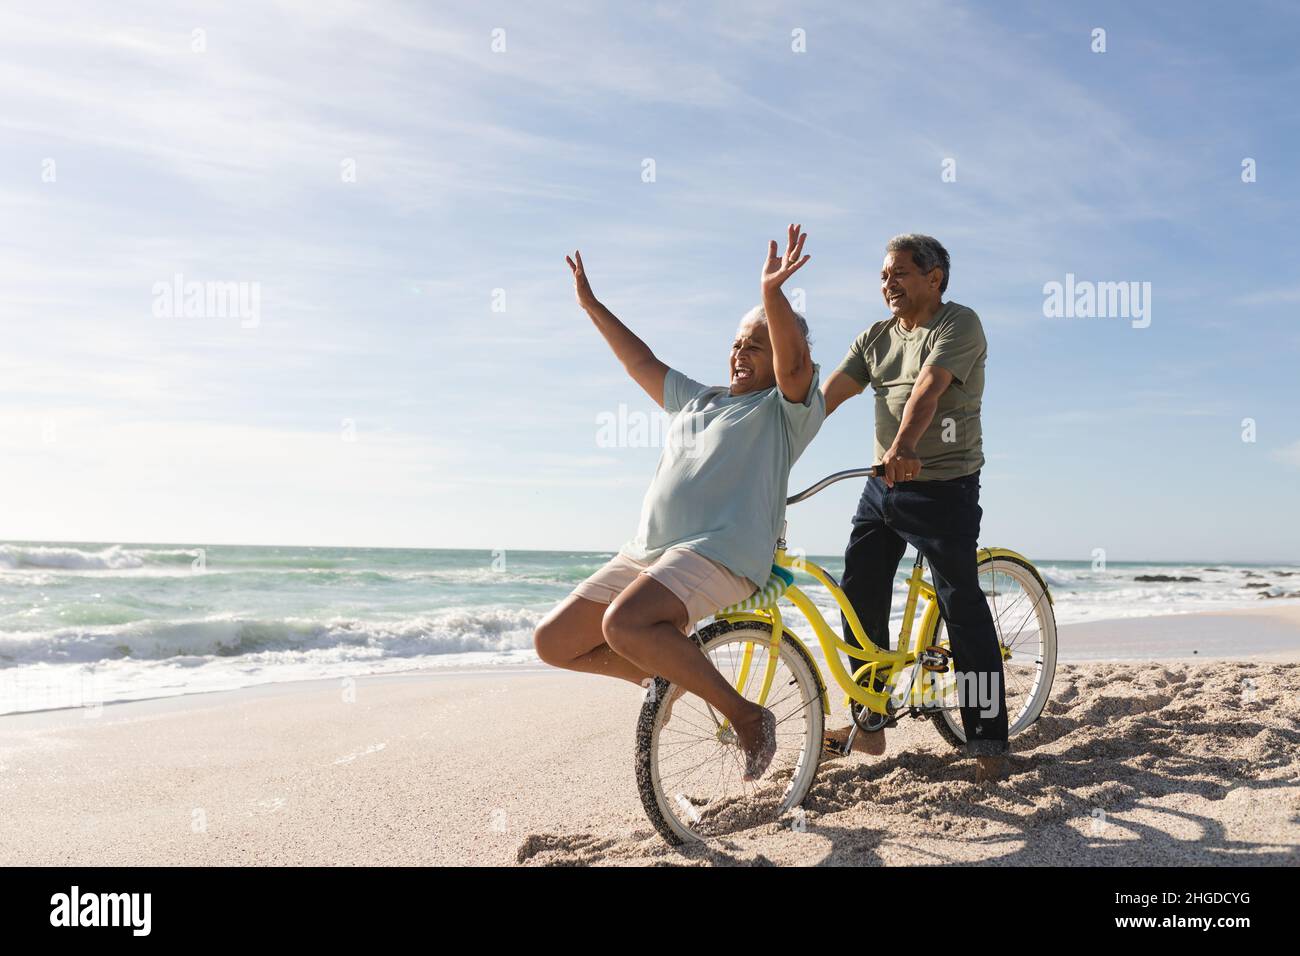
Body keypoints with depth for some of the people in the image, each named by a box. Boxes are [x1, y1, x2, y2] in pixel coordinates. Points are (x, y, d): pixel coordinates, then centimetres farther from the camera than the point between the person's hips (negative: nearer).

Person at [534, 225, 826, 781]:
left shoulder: (787, 409, 4)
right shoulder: (696, 399, 26)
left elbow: (793, 362, -16)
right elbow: (640, 362, 32)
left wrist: (773, 295, -31)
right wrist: (591, 304, 32)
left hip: (719, 553, -8)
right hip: (646, 550, 8)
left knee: (623, 624, -34)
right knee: (554, 641, 0)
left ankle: (746, 715, -17)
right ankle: (666, 675, 18)